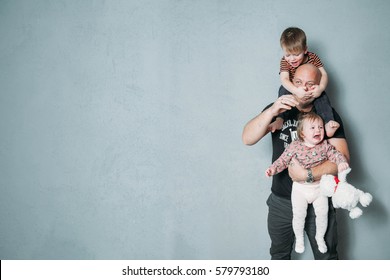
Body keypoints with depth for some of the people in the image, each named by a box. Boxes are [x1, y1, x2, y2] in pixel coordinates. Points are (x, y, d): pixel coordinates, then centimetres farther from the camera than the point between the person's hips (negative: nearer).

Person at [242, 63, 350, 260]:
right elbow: (248, 139, -15)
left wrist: (308, 175, -24)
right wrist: (271, 112, -30)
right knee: (279, 255, 19)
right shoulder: (278, 110, -2)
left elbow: (342, 158, -12)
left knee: (326, 256, 12)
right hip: (281, 200, 2)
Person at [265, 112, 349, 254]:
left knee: (322, 213, 6)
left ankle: (320, 237, 31)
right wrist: (273, 169, -24)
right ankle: (299, 238, 25)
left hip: (319, 187, 2)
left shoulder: (325, 145, -5)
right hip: (300, 188, -2)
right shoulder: (295, 146, -12)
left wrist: (341, 162, -30)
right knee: (299, 214, 0)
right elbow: (283, 160, -10)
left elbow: (335, 154, -9)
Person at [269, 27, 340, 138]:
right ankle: (279, 120, -36)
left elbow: (323, 74, -18)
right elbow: (284, 79, -29)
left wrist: (321, 88, -40)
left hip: (311, 91, 0)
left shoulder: (313, 57, -12)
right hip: (293, 90, 0)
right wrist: (296, 91, -47)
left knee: (322, 96, -27)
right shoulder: (285, 61, -15)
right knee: (283, 90, -29)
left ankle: (328, 122, -36)